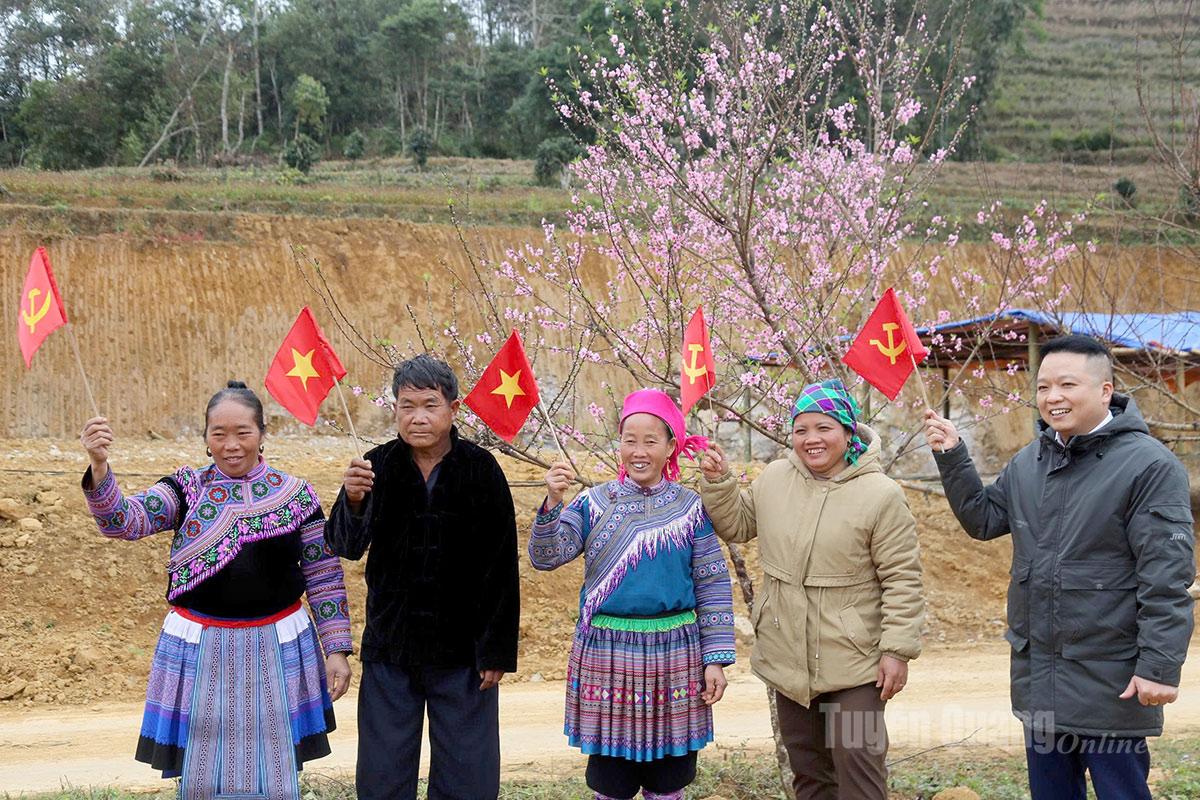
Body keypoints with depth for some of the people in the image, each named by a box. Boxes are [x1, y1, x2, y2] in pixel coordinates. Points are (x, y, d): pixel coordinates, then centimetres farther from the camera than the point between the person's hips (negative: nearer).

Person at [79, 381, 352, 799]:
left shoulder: (296, 495, 0)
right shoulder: (186, 488, 0)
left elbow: (324, 577, 4)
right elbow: (123, 520, -14)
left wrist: (337, 648, 1)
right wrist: (99, 466, -32)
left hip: (278, 649, 0)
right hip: (199, 649, 0)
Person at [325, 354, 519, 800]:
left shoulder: (481, 470, -7)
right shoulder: (378, 467, -2)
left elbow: (501, 568, -5)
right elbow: (346, 547, -12)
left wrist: (496, 650, -6)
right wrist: (353, 501, -33)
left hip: (462, 649, -1)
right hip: (389, 647, 2)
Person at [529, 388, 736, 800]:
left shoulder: (691, 508, 1)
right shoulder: (594, 502, 2)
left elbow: (713, 586, 3)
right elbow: (546, 556, -8)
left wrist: (716, 659, -2)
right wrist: (553, 503, -24)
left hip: (674, 654, 0)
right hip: (607, 653, 0)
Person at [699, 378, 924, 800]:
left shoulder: (881, 495, -13)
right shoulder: (774, 479, 2)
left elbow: (902, 579, -12)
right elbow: (736, 525, 18)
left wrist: (897, 649, -14)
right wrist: (718, 482, 1)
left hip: (853, 661, -5)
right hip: (788, 658, 5)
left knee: (858, 763, -6)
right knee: (807, 766, 17)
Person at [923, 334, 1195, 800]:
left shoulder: (1148, 465, -14)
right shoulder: (1029, 462, 8)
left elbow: (1166, 580, -17)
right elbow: (983, 519, 15)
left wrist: (1161, 665, -20)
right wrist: (952, 458, 2)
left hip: (1111, 683, -7)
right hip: (1039, 677, 7)